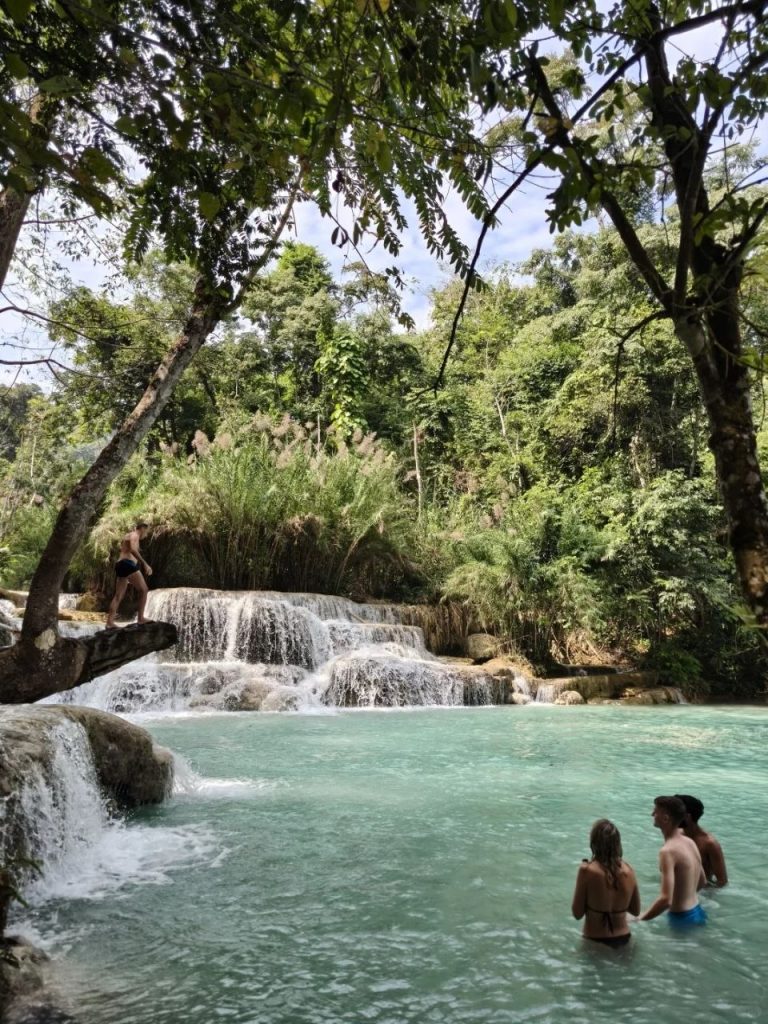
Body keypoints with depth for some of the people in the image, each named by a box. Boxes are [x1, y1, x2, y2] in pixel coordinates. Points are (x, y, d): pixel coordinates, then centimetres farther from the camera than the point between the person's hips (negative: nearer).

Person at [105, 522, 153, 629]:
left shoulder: (127, 536, 28)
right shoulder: (134, 535, -1)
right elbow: (132, 549, -20)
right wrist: (145, 564, -26)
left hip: (120, 565, 9)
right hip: (128, 564, -9)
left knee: (118, 595, 6)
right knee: (143, 590, -5)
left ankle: (109, 622, 1)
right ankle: (140, 618, -10)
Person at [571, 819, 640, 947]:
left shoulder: (587, 870, -19)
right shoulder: (628, 870, -5)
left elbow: (577, 914, -9)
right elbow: (636, 910, 8)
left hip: (595, 941, -5)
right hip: (623, 939, 5)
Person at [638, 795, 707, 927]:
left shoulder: (668, 851, -25)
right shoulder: (690, 842, 2)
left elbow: (666, 899, -30)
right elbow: (702, 882, 17)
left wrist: (639, 919, -21)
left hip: (682, 918, -8)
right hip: (697, 912, 8)